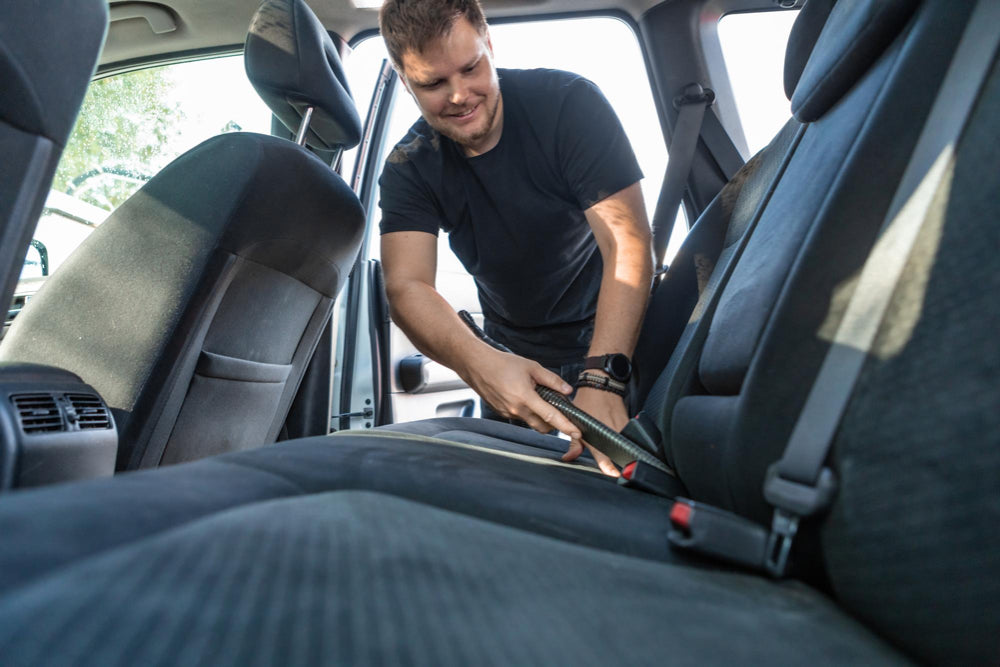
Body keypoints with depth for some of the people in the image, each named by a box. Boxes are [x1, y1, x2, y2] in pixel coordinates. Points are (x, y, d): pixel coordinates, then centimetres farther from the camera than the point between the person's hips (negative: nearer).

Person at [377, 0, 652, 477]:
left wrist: (602, 378, -40)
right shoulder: (409, 169, -10)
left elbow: (628, 244, -27)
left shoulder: (568, 104, -19)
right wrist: (479, 364, -45)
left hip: (615, 337, -2)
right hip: (515, 358, 3)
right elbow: (407, 287, -23)